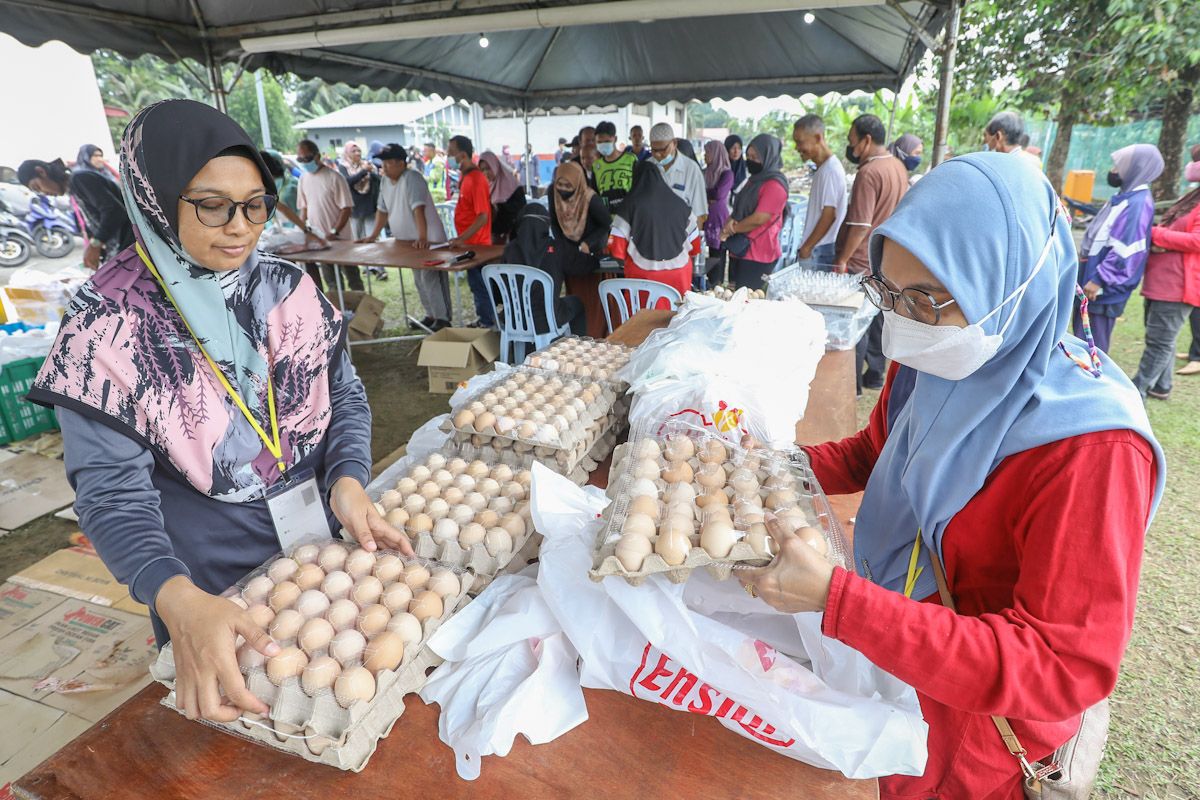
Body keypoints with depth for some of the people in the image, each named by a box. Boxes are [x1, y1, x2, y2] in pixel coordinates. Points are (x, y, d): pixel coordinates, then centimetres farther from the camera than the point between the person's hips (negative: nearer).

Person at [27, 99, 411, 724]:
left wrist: (347, 480, -20)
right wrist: (178, 600, -35)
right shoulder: (109, 326, -14)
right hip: (209, 584, -3)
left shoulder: (288, 288, -4)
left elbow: (344, 393, 0)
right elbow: (112, 490, -18)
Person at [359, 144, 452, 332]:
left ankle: (442, 319, -5)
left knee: (431, 278, -11)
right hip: (408, 240, 9)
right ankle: (431, 315, 24)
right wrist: (373, 235, 13)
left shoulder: (412, 178, -18)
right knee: (419, 280, 14)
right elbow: (382, 209, 16)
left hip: (427, 240, -9)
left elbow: (418, 209, -29)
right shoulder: (384, 181, 9)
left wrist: (422, 237, -37)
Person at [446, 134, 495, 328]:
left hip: (476, 243, -9)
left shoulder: (476, 179, -19)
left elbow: (483, 216, -22)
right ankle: (483, 319, 27)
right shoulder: (464, 177, 9)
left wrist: (462, 238, -25)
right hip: (469, 242, 9)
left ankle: (487, 323, 11)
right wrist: (462, 239, 17)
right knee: (476, 283, 16)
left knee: (478, 284, 0)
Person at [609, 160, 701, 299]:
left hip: (643, 276, -2)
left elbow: (617, 248, -3)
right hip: (678, 275, 2)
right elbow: (695, 246, 11)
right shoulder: (679, 203, 5)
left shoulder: (630, 204, -2)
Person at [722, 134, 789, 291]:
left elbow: (758, 219, -20)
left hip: (757, 256, -9)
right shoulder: (754, 179, 16)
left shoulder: (775, 184, -14)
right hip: (740, 251, 9)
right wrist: (730, 222, -5)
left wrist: (731, 229, -7)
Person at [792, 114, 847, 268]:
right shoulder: (823, 168, 13)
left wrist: (806, 248, -14)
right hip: (816, 249, 8)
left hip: (821, 251, -8)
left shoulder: (831, 170, -15)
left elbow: (829, 215, -18)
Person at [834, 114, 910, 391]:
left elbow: (861, 224, -22)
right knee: (878, 319, 16)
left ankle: (852, 383, 8)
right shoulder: (898, 167, 9)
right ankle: (874, 374, 26)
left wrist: (842, 259, -17)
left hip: (862, 263, -9)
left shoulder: (869, 173, -19)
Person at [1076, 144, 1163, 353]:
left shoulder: (1137, 203, -18)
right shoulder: (1125, 197, 13)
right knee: (1083, 336, 17)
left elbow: (1125, 251, -23)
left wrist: (1099, 279, -22)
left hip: (1105, 289, -10)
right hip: (1092, 277, 10)